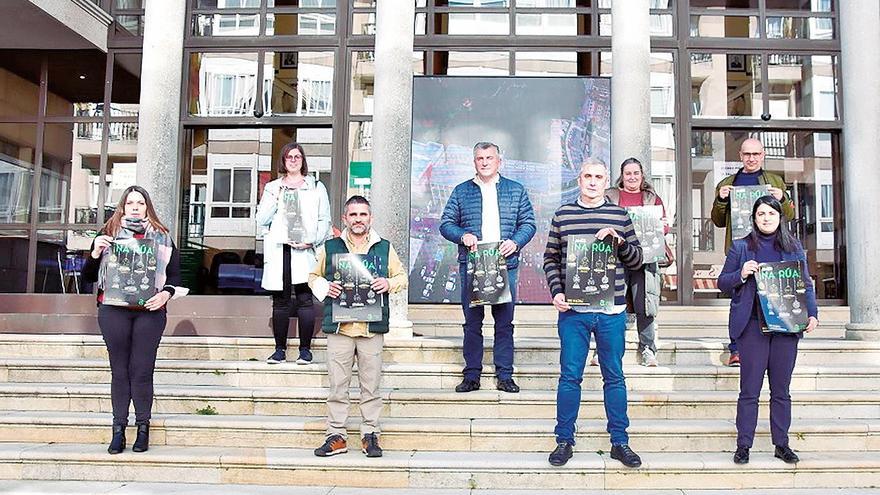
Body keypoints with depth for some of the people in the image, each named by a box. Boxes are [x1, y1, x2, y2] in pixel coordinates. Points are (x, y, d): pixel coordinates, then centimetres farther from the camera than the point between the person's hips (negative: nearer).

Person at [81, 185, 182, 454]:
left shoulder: (162, 237, 9)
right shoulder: (109, 233, 10)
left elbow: (174, 274, 8)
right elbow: (88, 276, 11)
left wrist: (165, 293, -11)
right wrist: (95, 254, -7)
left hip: (150, 311, -1)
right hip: (114, 310, 1)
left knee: (142, 370, 0)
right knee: (119, 370, 5)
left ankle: (143, 429, 9)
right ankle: (118, 430, 11)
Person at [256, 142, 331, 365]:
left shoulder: (316, 187, 13)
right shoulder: (272, 188, 18)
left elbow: (324, 220, 7)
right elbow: (261, 221, 10)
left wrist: (311, 241, -8)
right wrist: (276, 200, -3)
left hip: (304, 252, -2)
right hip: (278, 250, 2)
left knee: (305, 300, -6)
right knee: (280, 302, 3)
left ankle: (305, 349, 2)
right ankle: (280, 348, 11)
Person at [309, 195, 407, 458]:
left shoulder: (384, 248, 8)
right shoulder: (330, 247, 8)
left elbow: (402, 276, 15)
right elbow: (314, 276, 17)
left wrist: (388, 283, -6)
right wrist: (325, 287, -4)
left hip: (372, 328, 0)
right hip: (339, 327, 0)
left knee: (371, 385, 5)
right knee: (337, 384, 4)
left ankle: (370, 435, 16)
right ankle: (336, 436, 15)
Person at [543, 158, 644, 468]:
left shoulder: (619, 215, 6)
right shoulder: (563, 215, 6)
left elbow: (637, 260, 9)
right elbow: (550, 258, 8)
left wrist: (619, 241, -10)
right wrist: (556, 292, -5)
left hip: (611, 310, 1)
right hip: (572, 310, 0)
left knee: (614, 377, 9)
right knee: (570, 376, 4)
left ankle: (620, 442, 20)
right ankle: (564, 440, 16)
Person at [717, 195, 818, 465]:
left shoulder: (794, 247, 11)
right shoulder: (741, 247, 5)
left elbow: (806, 284, 12)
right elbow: (722, 283, 6)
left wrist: (812, 313, -1)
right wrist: (741, 275, -13)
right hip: (753, 326, -2)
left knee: (781, 390, 10)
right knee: (749, 390, 1)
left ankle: (781, 443, 21)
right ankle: (743, 445, 9)